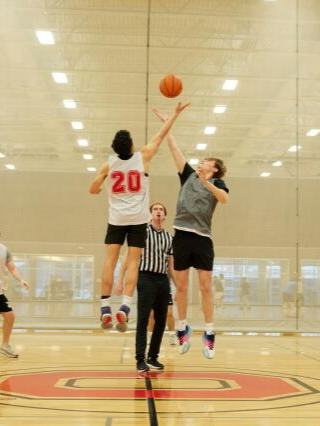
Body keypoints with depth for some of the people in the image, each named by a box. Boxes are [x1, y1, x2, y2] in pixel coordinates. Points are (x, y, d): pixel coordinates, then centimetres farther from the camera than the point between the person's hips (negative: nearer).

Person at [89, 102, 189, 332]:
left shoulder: (109, 164, 1)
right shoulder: (143, 157, -2)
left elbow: (93, 189, 6)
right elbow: (161, 136, 6)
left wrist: (99, 190, 29)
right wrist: (176, 113, 15)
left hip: (116, 218, 1)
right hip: (138, 219, -1)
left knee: (110, 261, 0)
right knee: (133, 262, -2)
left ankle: (105, 309, -5)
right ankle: (124, 308, -14)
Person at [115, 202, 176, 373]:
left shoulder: (169, 237, 14)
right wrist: (120, 281, -9)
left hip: (163, 281, 5)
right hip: (146, 278, -5)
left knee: (161, 321, 7)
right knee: (143, 320, -8)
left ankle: (153, 357, 18)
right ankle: (140, 359, -5)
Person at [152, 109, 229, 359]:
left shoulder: (217, 183, 7)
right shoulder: (189, 175, 15)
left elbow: (224, 199, -16)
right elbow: (175, 149, 14)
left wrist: (207, 184, -29)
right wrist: (166, 125, 14)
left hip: (202, 238, -3)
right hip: (182, 235, 3)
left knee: (206, 286, -3)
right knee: (182, 286, 6)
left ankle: (209, 334, 3)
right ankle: (183, 329, 18)